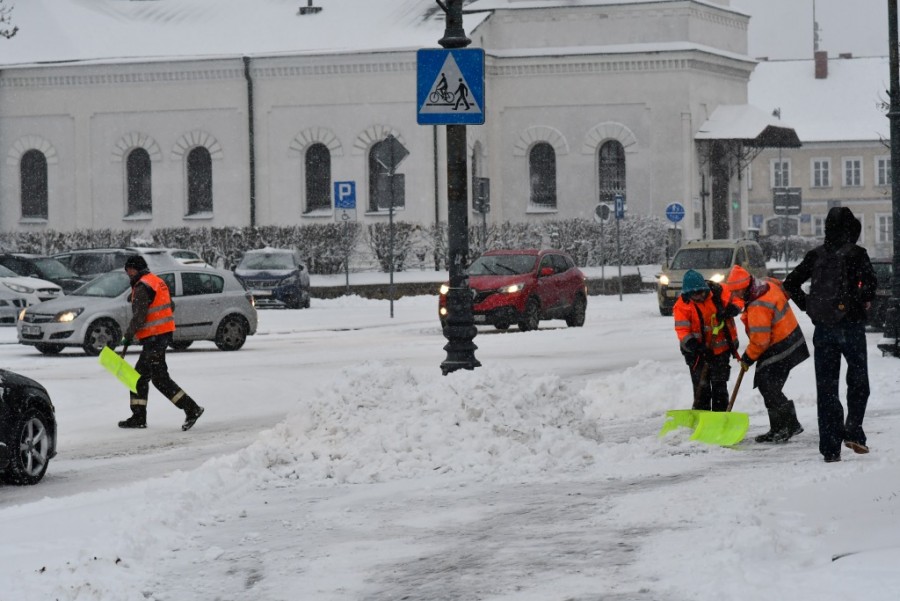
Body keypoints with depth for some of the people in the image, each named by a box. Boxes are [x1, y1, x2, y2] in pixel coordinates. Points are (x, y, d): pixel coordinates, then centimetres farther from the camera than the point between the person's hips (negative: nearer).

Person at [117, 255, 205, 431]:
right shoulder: (158, 281, 18)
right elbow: (170, 306, 25)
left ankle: (191, 409, -12)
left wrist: (129, 334, -12)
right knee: (139, 375, 14)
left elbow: (139, 315, -20)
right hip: (165, 333, 11)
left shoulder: (142, 287, -14)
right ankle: (138, 417, 16)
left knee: (160, 378, -9)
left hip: (154, 337, -11)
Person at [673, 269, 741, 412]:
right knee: (701, 388, 2)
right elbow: (682, 331, -18)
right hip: (698, 351, -1)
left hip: (721, 348, 1)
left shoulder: (718, 292, -10)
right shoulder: (682, 305, -14)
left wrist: (726, 311, -25)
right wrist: (698, 348, -32)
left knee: (719, 386, 7)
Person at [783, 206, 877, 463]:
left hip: (822, 327, 3)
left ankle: (830, 448, 3)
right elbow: (870, 281, -20)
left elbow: (790, 283, 7)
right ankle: (853, 431, -4)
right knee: (858, 380, 12)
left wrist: (808, 305, 11)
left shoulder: (816, 255, 7)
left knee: (826, 386, 6)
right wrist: (862, 300, -2)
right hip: (850, 324, -3)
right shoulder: (856, 254, -6)